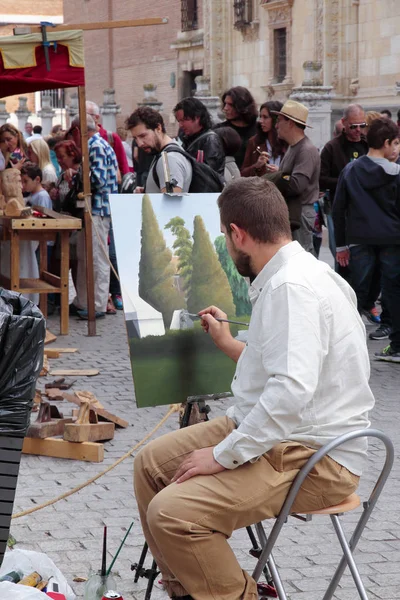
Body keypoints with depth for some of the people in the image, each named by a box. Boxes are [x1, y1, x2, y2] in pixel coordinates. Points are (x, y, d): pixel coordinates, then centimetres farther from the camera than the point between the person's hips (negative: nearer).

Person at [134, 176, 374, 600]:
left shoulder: (293, 287, -23)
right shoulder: (286, 276, 11)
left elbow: (292, 391, -32)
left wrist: (223, 455, -25)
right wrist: (230, 345, 30)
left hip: (315, 457, -11)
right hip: (278, 433, 11)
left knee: (170, 513, -25)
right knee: (151, 462, 13)